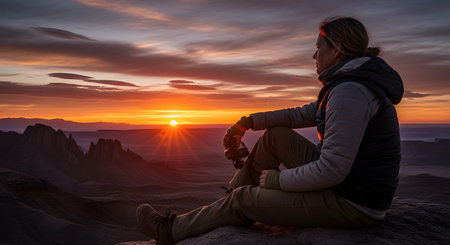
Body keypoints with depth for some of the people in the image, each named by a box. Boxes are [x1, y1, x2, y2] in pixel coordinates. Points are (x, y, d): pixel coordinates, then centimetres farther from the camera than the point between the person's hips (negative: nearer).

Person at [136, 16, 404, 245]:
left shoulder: (350, 92, -25)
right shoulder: (355, 82, 9)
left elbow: (332, 170, -28)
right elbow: (303, 114, 14)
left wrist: (278, 179, -13)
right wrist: (248, 121, 12)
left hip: (352, 204, -9)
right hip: (345, 179, 9)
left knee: (244, 199, -3)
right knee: (275, 134, 8)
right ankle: (228, 197, 23)